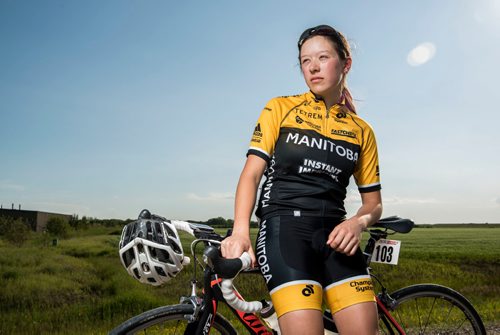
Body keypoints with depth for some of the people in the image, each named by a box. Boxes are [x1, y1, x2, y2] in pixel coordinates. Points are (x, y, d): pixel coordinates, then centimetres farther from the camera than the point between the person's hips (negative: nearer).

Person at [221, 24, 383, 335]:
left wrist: (358, 222, -8)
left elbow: (373, 202, 15)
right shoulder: (280, 109, 7)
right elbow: (251, 173, -1)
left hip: (333, 234, 3)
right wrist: (241, 231, -18)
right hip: (284, 227, -3)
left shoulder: (361, 131, 13)